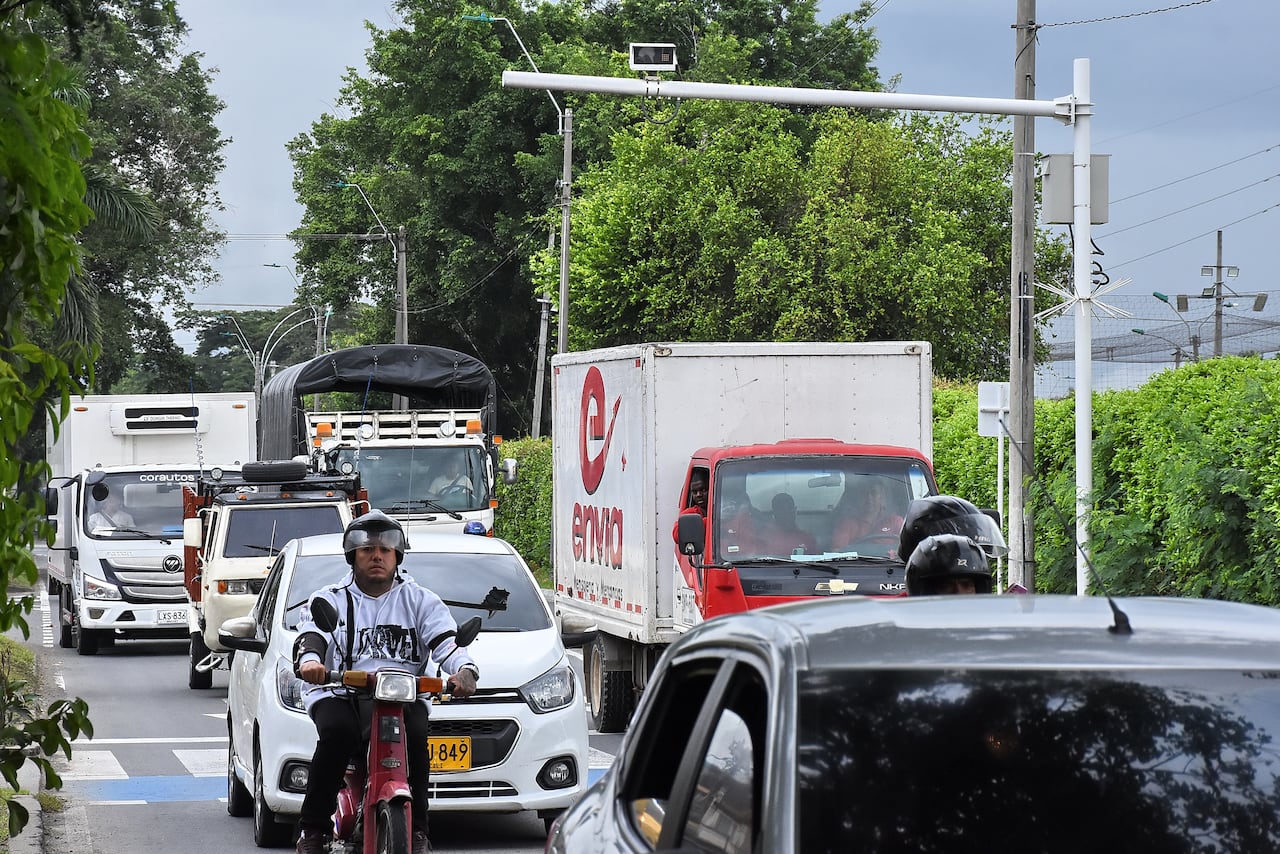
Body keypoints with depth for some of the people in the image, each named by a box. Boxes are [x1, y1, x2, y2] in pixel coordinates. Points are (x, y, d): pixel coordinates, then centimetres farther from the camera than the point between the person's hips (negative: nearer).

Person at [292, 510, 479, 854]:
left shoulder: (419, 600, 15)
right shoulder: (330, 599, 14)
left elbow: (446, 641, 1)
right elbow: (310, 636, -4)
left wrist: (465, 670, -22)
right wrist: (308, 660, -30)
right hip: (339, 694, 0)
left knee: (414, 735, -32)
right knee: (337, 732, -33)